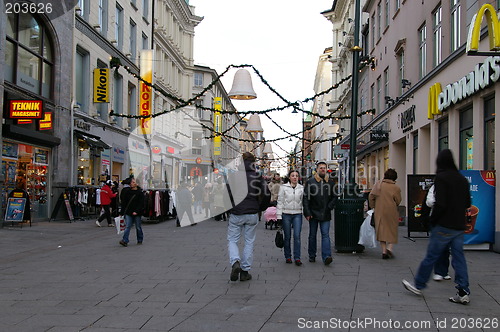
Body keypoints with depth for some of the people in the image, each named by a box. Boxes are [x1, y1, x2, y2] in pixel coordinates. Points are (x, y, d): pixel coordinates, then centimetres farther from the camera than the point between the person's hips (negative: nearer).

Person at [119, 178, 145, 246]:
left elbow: (141, 203, -10)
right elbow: (123, 202, 7)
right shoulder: (127, 191, 3)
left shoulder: (140, 192, -5)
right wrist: (123, 212, 4)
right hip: (128, 212, 2)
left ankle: (140, 240, 23)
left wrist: (136, 211, -18)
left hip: (137, 213, -2)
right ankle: (125, 241, -11)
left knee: (138, 227, 9)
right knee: (127, 226, -6)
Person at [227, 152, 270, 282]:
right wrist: (259, 208, 13)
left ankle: (235, 263, -15)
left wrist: (230, 208, 11)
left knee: (232, 240, 10)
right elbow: (267, 195, -2)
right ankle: (245, 271, 12)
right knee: (249, 242, 11)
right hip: (252, 214, 1)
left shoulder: (232, 175, -3)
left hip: (236, 214, -1)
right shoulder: (257, 176, -1)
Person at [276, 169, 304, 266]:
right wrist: (279, 215, -3)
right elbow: (280, 201, 1)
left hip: (297, 214, 1)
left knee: (297, 236, -8)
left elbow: (304, 201, 10)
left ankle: (297, 258, -4)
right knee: (287, 237, 5)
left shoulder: (302, 188, 7)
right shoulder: (284, 187, 1)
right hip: (286, 214, -1)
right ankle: (288, 257, 17)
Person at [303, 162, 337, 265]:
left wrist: (329, 207, -3)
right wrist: (307, 212, -10)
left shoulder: (330, 182, 7)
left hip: (325, 214, 1)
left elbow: (334, 197, 13)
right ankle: (312, 256, 21)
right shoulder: (310, 182, 0)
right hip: (313, 213, -1)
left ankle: (326, 256, -13)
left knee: (325, 234, -7)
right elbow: (305, 198, -3)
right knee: (312, 235, 9)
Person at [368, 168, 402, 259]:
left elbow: (371, 196, 0)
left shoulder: (378, 185, 2)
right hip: (391, 211, -2)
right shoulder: (396, 188, -5)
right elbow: (398, 201, -3)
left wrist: (373, 207, 10)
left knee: (381, 230, 8)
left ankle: (384, 251, 6)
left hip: (379, 212, 2)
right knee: (392, 230, 11)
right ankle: (389, 247, -5)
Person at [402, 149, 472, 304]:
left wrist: (433, 220, -7)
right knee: (458, 258, 8)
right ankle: (463, 293, 8)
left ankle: (418, 285, 14)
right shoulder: (462, 179, 10)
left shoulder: (441, 178, -12)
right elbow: (467, 203, 15)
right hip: (459, 226, 7)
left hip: (444, 226, -7)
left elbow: (440, 203, -19)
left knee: (431, 256, 3)